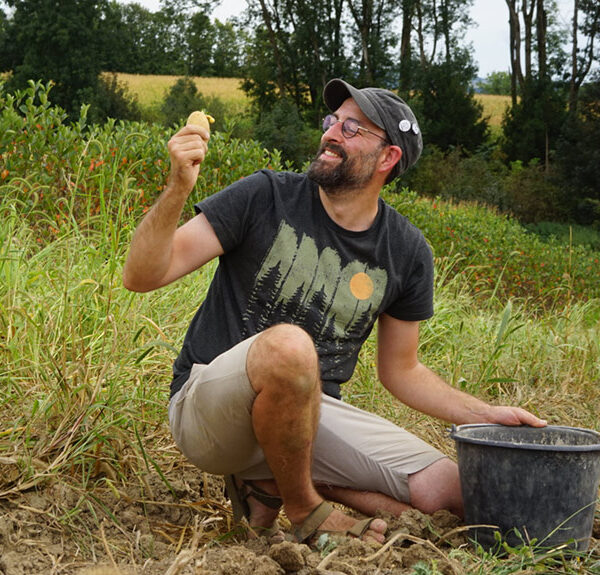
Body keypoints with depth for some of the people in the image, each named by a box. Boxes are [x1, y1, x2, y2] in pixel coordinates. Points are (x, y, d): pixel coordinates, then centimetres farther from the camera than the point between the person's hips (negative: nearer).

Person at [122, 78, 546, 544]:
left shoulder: (407, 252, 3)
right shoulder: (265, 197, -8)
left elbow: (401, 370, 15)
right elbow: (141, 276, -13)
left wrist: (486, 414, 3)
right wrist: (178, 189, -29)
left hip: (309, 409, 5)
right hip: (209, 402, -4)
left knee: (452, 491, -10)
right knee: (289, 345, -38)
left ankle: (270, 480, 4)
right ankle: (305, 508, -11)